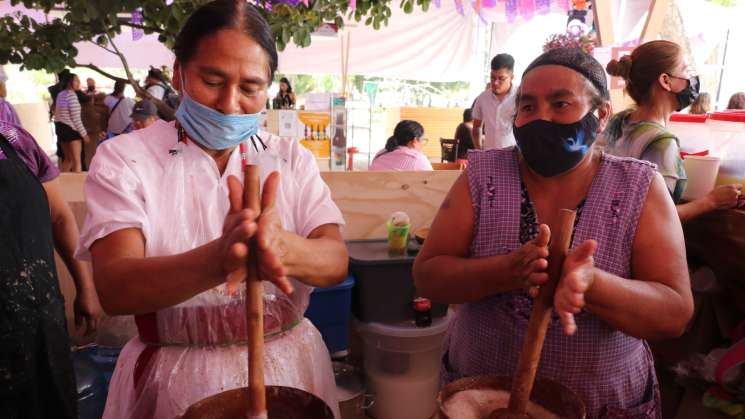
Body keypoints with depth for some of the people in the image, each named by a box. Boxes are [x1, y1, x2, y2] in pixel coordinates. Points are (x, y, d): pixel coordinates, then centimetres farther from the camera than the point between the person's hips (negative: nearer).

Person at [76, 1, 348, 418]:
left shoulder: (293, 160, -2)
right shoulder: (124, 159, -9)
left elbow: (337, 261, -12)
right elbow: (115, 288, -20)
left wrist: (281, 249, -35)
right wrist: (218, 260, -39)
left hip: (289, 367, 3)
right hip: (177, 378, -2)